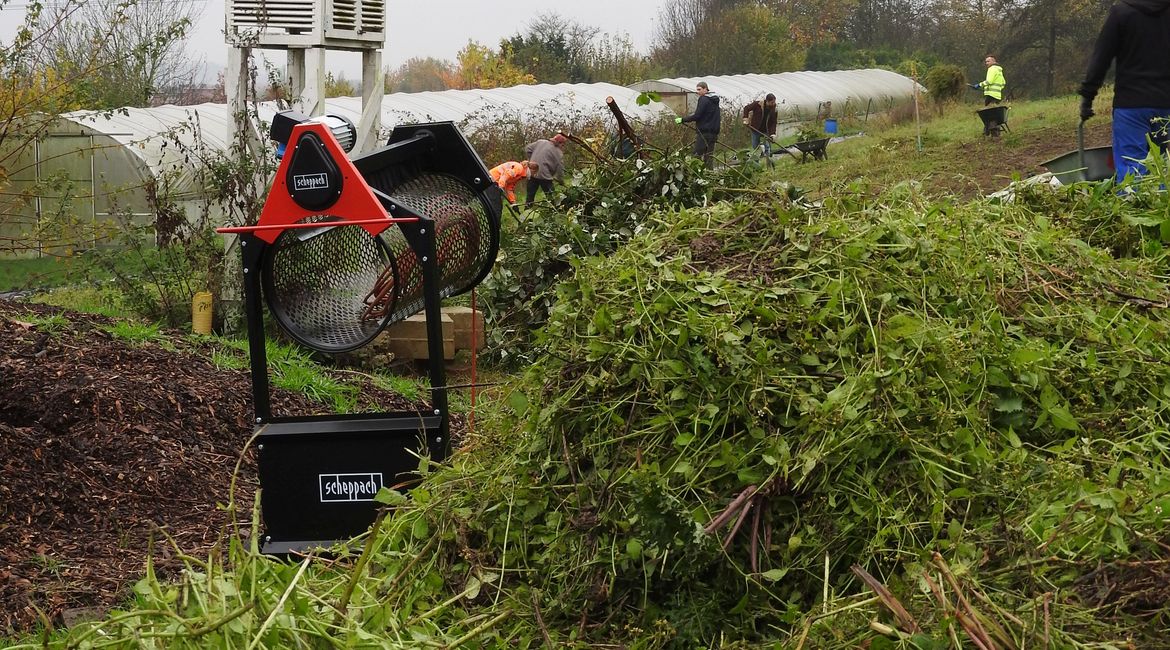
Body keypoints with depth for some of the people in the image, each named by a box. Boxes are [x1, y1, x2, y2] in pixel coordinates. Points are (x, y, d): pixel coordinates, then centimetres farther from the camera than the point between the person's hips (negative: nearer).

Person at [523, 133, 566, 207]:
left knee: (530, 196, 13)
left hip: (532, 174, 5)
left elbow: (527, 149, 11)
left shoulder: (540, 142, 9)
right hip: (545, 176, -5)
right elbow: (560, 168, -11)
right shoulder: (558, 152, -7)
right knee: (550, 196, 6)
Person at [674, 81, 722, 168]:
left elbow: (697, 116, -17)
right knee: (709, 156, 9)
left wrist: (682, 120, -12)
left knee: (697, 155, -8)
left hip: (703, 132, -9)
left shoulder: (703, 99, -12)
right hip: (714, 132, 9)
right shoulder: (715, 99, 16)